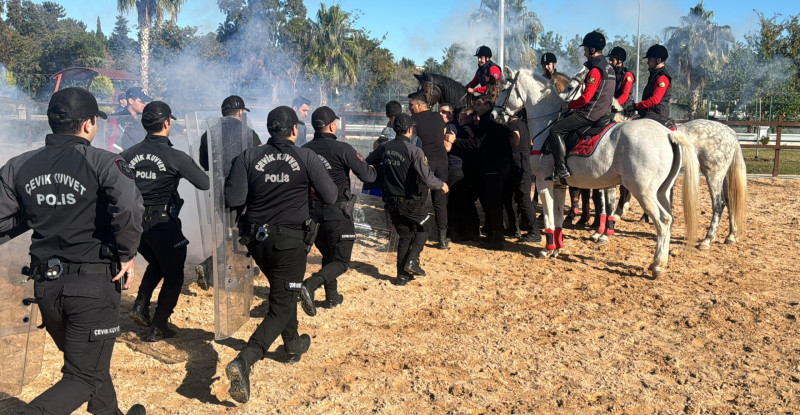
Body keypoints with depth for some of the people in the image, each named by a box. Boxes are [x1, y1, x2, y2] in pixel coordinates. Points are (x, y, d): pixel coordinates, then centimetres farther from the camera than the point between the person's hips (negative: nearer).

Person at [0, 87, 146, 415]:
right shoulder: (101, 162, -11)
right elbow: (127, 207, -27)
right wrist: (127, 254, -14)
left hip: (45, 284, 6)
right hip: (94, 283, -6)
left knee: (88, 361, 26)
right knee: (85, 376, 4)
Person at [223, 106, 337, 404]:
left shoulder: (249, 157, -4)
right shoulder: (306, 158, -9)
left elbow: (233, 200, -8)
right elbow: (330, 197, -7)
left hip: (257, 239, 4)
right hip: (290, 242, -4)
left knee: (282, 290, 28)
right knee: (281, 307, 2)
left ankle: (293, 345, 45)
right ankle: (244, 361, -17)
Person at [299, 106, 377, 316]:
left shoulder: (305, 150, -1)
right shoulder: (342, 149, -15)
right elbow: (367, 176, -12)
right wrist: (372, 169, 10)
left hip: (313, 212, 6)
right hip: (337, 214, -6)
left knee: (328, 256, 24)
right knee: (341, 261, 2)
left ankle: (332, 297, 32)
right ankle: (310, 285, -20)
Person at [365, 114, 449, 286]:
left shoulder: (384, 148, 1)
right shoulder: (414, 151, -18)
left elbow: (368, 161, 17)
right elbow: (427, 178, -24)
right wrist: (442, 185, -5)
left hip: (392, 202, 5)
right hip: (411, 203, -5)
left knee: (404, 236, 17)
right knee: (422, 230, 19)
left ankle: (403, 275, 17)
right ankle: (412, 260, 1)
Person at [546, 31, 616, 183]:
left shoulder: (595, 70, -17)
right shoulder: (609, 68, 16)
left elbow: (585, 98, -21)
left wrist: (568, 105, -5)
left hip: (590, 114, -11)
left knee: (555, 130, -9)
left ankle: (561, 169, -15)